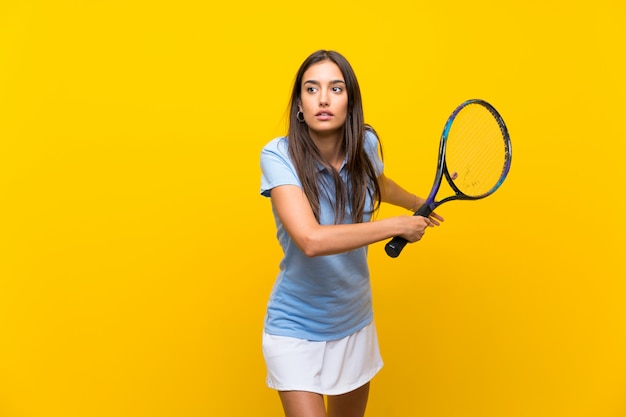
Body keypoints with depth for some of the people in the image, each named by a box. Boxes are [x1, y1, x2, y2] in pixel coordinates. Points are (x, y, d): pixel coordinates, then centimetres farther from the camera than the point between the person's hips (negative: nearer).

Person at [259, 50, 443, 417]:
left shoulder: (366, 144, -9)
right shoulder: (278, 155, -23)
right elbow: (311, 240, -37)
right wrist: (397, 225, -29)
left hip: (356, 322, 5)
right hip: (296, 331, -4)